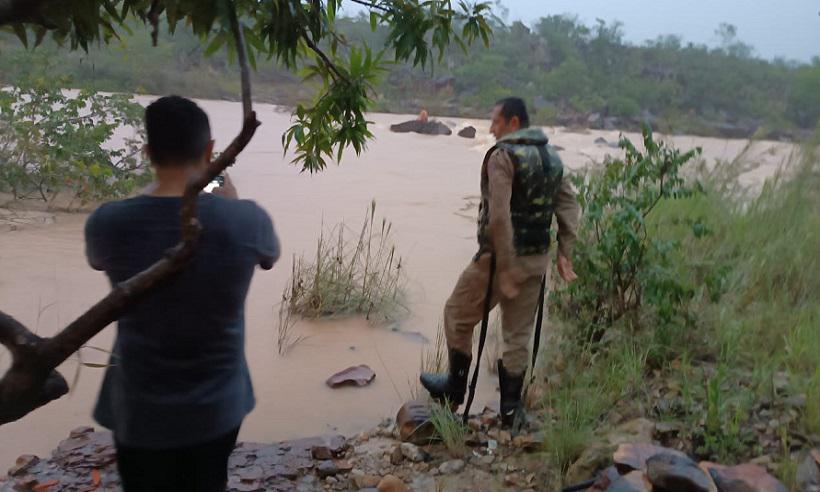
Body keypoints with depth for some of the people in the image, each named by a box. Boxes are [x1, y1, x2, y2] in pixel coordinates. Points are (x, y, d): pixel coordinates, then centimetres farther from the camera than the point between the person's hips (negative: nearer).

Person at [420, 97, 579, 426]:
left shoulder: (503, 155, -14)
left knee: (458, 317, 13)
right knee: (519, 335, 14)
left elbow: (499, 216, -23)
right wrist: (564, 254, 6)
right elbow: (569, 206, 8)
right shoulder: (552, 157, 11)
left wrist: (506, 269, -21)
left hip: (500, 256, -7)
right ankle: (510, 409, 21)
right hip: (537, 259, 7)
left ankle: (455, 389, 27)